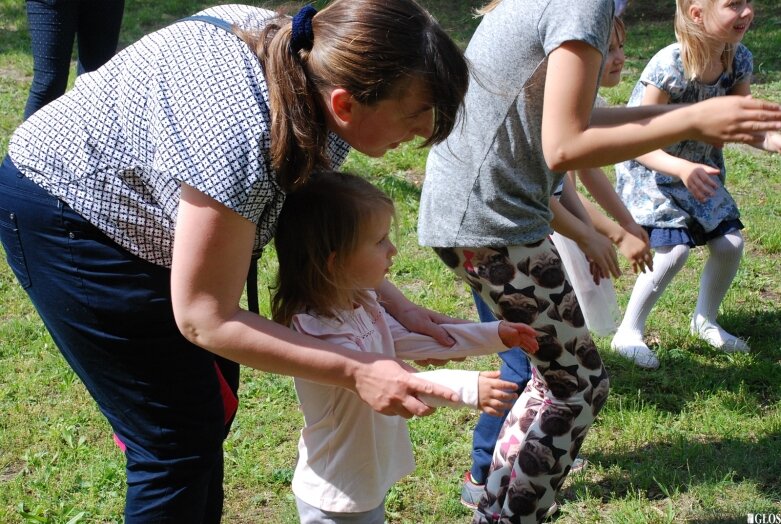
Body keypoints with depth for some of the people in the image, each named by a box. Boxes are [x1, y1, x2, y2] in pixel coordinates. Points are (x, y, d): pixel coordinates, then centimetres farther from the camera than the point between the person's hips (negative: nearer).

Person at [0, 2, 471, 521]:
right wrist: (357, 372, -27)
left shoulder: (318, 72, -16)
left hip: (145, 211, 8)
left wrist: (393, 304, -8)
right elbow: (204, 320, -28)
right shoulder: (239, 141, -40)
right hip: (67, 218, -8)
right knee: (178, 437, -4)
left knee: (212, 399, 15)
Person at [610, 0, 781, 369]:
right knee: (674, 250, -20)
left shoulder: (739, 60, -13)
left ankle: (705, 321, 27)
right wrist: (682, 170, -46)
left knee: (730, 244, 0)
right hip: (648, 169, -6)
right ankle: (628, 333, 1)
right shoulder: (668, 67, -32)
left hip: (699, 165, 6)